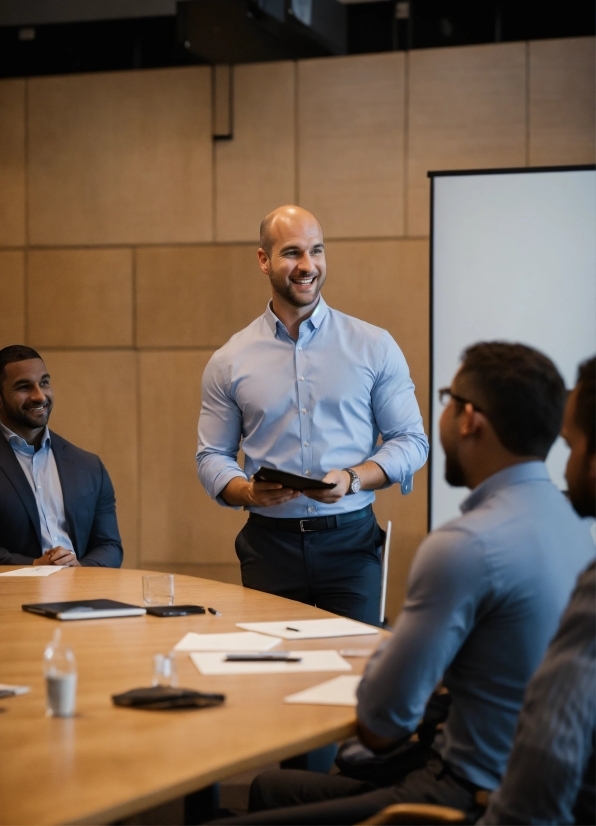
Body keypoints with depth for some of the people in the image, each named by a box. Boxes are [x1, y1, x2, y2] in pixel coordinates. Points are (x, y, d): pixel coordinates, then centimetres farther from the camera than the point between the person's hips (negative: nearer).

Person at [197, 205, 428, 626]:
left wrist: (353, 478, -13)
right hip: (269, 541, 1)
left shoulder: (374, 347, 3)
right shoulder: (230, 362, 5)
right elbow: (212, 457, 9)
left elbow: (412, 441, 4)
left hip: (351, 539, -1)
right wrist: (248, 492, -12)